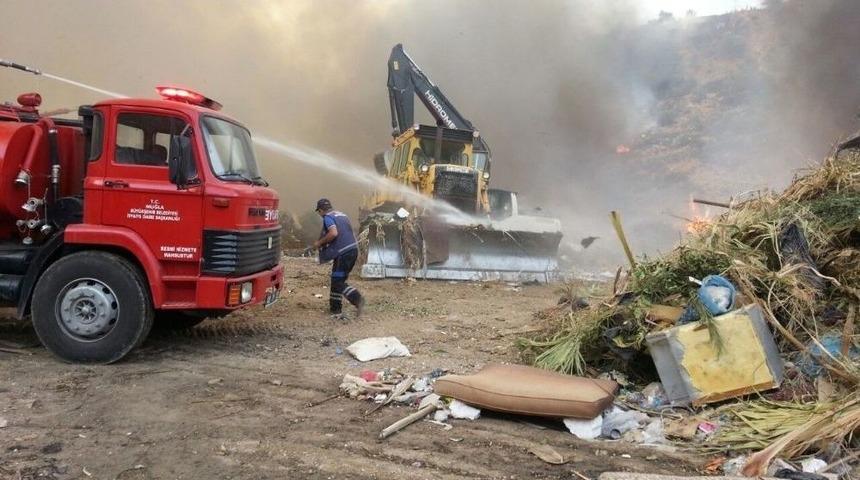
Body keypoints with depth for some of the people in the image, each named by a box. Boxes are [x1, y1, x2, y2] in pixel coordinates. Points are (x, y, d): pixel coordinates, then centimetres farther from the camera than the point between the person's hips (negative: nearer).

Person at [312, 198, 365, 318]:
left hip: (343, 253, -9)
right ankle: (335, 309, 20)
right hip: (353, 250, 9)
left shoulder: (328, 217, -6)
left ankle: (357, 299, -19)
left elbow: (334, 233, -23)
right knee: (336, 280, 16)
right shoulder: (342, 215, 20)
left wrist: (320, 242, -9)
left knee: (338, 282, -4)